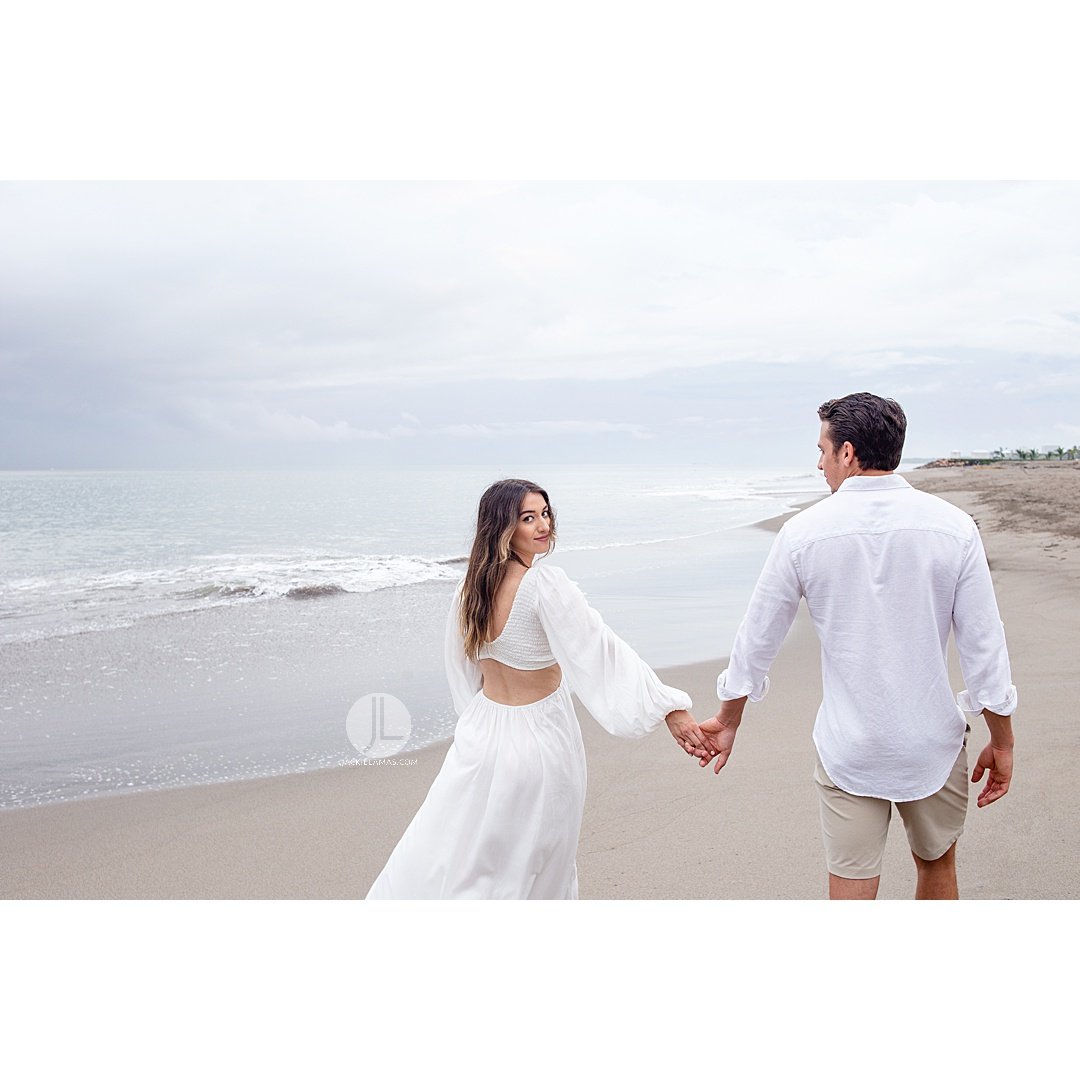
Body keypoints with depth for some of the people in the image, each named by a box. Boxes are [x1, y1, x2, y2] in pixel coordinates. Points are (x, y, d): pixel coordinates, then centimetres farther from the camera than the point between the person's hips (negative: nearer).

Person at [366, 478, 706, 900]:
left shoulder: (469, 590, -2)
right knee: (538, 866, 14)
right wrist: (669, 707, -26)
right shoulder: (544, 584, -23)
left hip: (482, 734, 5)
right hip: (539, 739, -5)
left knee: (445, 855, 18)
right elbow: (599, 649, -26)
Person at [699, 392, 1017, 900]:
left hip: (848, 749, -1)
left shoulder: (804, 531, -9)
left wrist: (728, 721, 15)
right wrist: (1002, 742, 7)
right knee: (937, 866, 24)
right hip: (933, 743, 2)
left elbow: (756, 639, 0)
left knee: (851, 893, 6)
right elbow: (985, 646, -5)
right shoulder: (952, 526, -7)